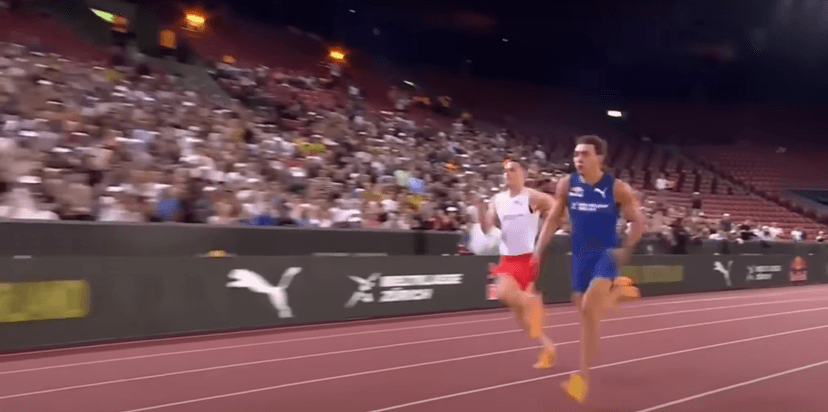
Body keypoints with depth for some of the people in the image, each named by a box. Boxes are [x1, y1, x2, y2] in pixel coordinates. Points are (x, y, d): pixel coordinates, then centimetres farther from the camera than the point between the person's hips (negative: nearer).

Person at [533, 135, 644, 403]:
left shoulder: (617, 188, -10)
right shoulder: (566, 185, -2)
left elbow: (637, 222, -2)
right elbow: (553, 219, 7)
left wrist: (626, 249, -17)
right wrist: (539, 251, -1)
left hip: (606, 254, -5)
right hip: (581, 256, 5)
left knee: (589, 309, -21)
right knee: (586, 311, 12)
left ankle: (583, 376, -15)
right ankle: (617, 291, 45)